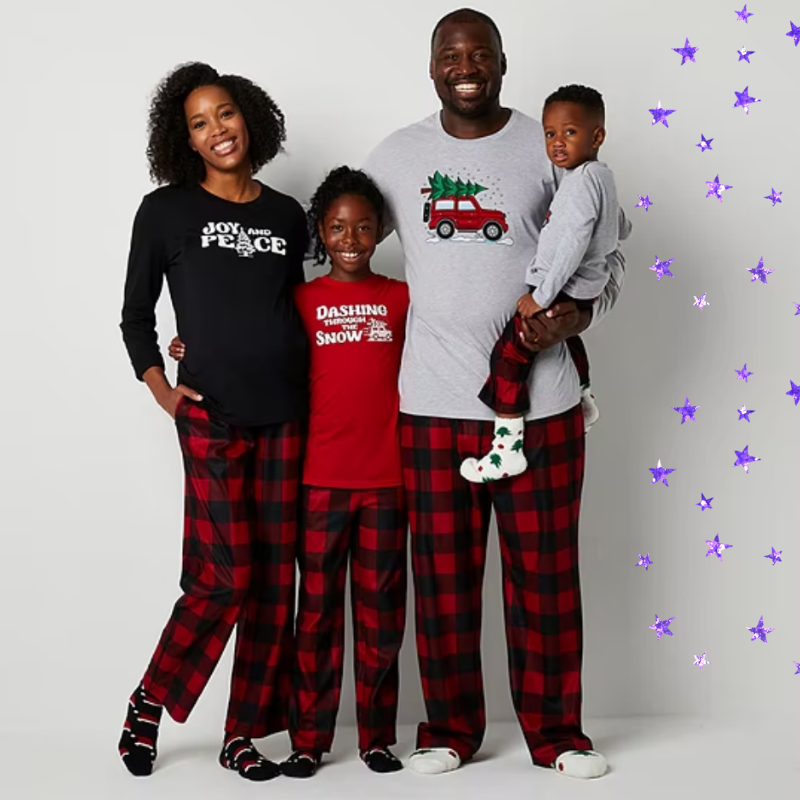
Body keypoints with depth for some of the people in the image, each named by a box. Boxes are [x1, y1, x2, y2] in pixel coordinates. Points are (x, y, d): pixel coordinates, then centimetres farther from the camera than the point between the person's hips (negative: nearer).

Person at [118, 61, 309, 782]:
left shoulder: (286, 216, 13)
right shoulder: (165, 210, 4)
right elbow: (136, 314, 7)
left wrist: (315, 395, 9)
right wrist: (160, 389, -5)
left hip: (285, 418, 4)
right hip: (212, 417, -4)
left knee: (276, 580, 4)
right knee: (228, 576, -8)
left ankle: (243, 735, 16)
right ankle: (150, 701, 16)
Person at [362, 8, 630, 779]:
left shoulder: (550, 149, 2)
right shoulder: (396, 156, 7)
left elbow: (608, 255, 7)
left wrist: (577, 312, -12)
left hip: (540, 402, -1)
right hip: (434, 402, 1)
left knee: (544, 572, 6)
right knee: (442, 572, 8)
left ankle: (555, 731, 22)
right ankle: (449, 729, 24)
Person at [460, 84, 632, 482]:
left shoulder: (583, 179, -22)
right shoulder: (601, 175, 9)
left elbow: (574, 244, -29)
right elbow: (621, 229, 22)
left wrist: (543, 296, -26)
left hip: (563, 291, -11)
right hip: (583, 289, 11)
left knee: (509, 354, -11)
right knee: (566, 338, 36)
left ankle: (508, 448, -10)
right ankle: (584, 401, 57)